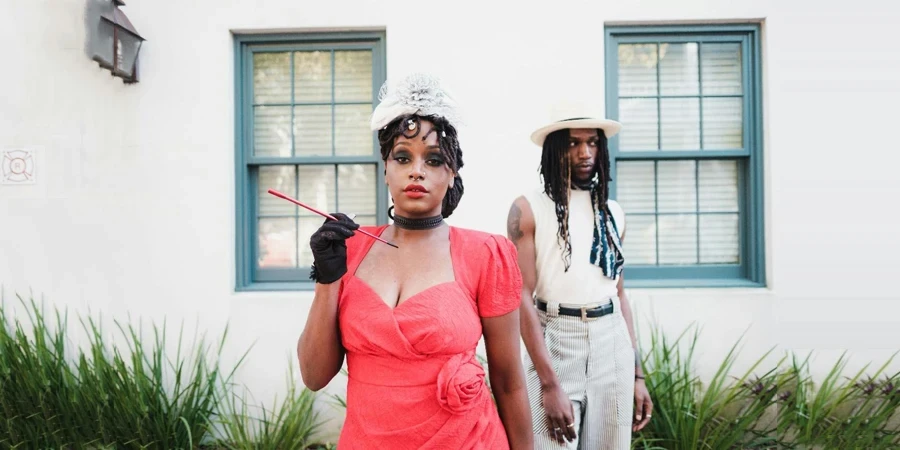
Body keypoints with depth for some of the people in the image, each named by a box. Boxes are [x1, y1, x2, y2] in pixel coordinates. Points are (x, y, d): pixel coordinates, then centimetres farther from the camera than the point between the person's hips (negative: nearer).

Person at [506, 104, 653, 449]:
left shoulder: (613, 212, 9)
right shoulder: (528, 209, -6)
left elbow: (620, 294, 14)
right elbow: (523, 298, -11)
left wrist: (636, 373, 12)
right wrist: (550, 383, -16)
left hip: (613, 346, 5)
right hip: (554, 344, -4)